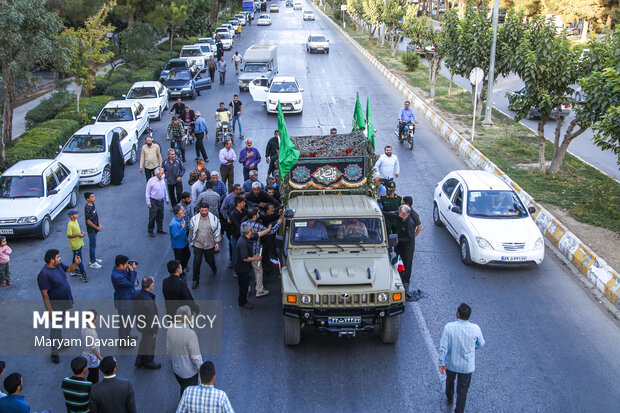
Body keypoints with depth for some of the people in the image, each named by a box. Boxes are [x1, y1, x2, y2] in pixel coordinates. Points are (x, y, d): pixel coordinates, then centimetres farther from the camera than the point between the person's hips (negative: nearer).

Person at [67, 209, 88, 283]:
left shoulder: (76, 220, 4)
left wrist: (82, 232, 1)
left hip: (79, 243, 9)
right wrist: (78, 235, -23)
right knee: (79, 260, -2)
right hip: (75, 245, -9)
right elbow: (69, 236, -23)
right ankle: (83, 274, 3)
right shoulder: (70, 224, -24)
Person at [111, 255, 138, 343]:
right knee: (124, 323, 7)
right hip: (123, 303, -10)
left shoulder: (122, 270, -2)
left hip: (129, 299, 10)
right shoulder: (116, 276, -32)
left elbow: (129, 277, 11)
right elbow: (130, 283, -28)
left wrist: (132, 270, -5)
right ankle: (122, 341, 24)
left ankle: (127, 336, 47)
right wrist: (132, 270, -23)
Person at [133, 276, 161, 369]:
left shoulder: (137, 294, -14)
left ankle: (139, 361, 47)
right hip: (148, 327, -8)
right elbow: (152, 318, -28)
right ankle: (148, 362, 43)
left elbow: (135, 309, 2)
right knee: (149, 344, 18)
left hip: (140, 323, 8)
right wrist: (154, 331, -13)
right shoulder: (149, 301, -39)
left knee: (144, 341, 30)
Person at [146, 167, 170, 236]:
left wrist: (166, 199, 19)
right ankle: (150, 231, 12)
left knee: (160, 216, 13)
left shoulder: (162, 180, 3)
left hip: (161, 201, 6)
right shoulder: (151, 181, -15)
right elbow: (147, 192, -10)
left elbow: (165, 190, 17)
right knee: (152, 216, -3)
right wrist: (148, 203, -12)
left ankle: (160, 229, 28)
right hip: (153, 201, -6)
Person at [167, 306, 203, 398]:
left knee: (183, 389, 29)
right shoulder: (190, 334, -31)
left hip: (176, 369, 6)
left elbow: (168, 350, 3)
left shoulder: (171, 330, -11)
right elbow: (196, 356, -24)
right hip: (190, 372, -6)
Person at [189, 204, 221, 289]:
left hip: (210, 245, 0)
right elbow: (191, 231, 6)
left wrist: (217, 242, -2)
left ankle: (213, 268, 52)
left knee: (210, 260, 18)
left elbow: (217, 231, 0)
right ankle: (195, 280, 12)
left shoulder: (213, 218, -8)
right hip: (198, 245, 0)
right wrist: (191, 242, 13)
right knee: (196, 263, -2)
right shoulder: (194, 219, -7)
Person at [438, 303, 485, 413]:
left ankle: (449, 399, 57)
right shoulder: (475, 329, -21)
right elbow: (481, 344, -2)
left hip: (451, 363, 1)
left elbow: (443, 347, -19)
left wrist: (441, 363, -5)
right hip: (467, 366, -1)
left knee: (450, 380, 32)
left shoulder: (449, 327, -24)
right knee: (462, 391, 15)